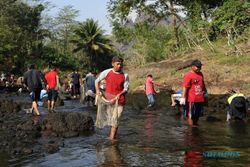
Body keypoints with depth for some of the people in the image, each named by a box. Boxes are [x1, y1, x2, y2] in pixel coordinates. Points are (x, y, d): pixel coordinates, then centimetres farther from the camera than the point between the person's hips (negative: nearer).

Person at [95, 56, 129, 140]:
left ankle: (112, 138, -2)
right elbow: (97, 81, 9)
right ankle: (113, 135, 31)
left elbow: (126, 89, -2)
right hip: (108, 99, 1)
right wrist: (97, 91, -4)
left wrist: (119, 95, -19)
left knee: (115, 120, -5)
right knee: (110, 119, 13)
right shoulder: (107, 72, -4)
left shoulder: (125, 75, -4)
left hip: (119, 100, -1)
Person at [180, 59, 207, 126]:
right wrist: (183, 97, -22)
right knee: (191, 115, 1)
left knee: (198, 114, 17)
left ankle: (195, 124, 30)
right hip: (192, 99, -8)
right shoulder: (188, 75, -13)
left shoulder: (200, 74, 11)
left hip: (200, 99, 8)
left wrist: (204, 91, 33)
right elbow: (185, 87, -18)